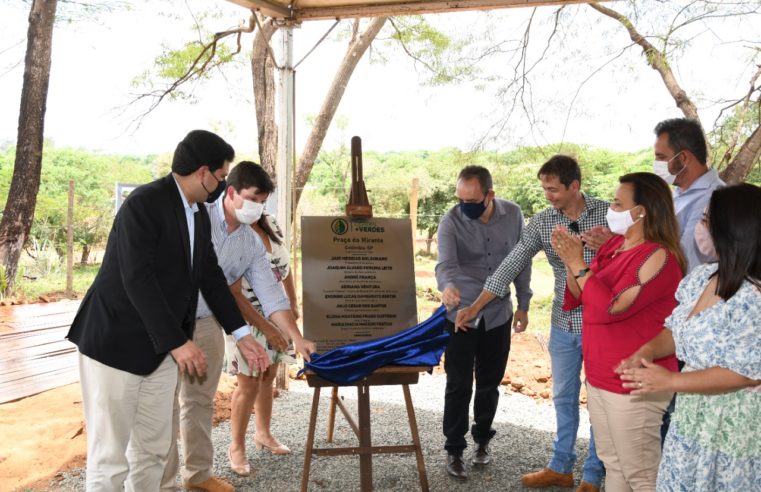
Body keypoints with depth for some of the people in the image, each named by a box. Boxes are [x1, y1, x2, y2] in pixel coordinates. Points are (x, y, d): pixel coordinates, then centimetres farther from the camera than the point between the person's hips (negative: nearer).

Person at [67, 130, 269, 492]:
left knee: (153, 449, 13)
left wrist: (242, 335, 9)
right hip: (115, 342, -8)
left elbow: (211, 278, 12)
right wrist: (177, 341, -23)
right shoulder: (144, 203, -17)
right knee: (110, 456, -1)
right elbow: (138, 279, -23)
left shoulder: (199, 215, 9)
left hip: (160, 346, 8)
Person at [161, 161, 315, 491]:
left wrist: (297, 339, -7)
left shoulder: (252, 243, 1)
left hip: (208, 323, 6)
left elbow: (271, 294, -1)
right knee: (167, 403, 0)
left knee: (201, 401, 15)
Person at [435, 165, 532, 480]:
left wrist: (523, 305, 4)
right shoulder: (451, 221, -16)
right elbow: (445, 262, -31)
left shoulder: (513, 215, -7)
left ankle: (482, 439, 34)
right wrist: (447, 286, -53)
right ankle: (454, 449, 16)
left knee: (490, 383, 14)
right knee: (459, 385, 1)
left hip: (498, 315, 3)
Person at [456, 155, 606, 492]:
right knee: (563, 397, 15)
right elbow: (511, 265, -2)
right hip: (564, 324, 3)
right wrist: (475, 306, -4)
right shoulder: (542, 222, -2)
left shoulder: (608, 214, -10)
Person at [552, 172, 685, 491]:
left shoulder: (658, 257, -19)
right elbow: (582, 297, 13)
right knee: (613, 464, 21)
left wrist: (579, 265, -17)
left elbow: (610, 307, -27)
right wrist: (569, 260, -3)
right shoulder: (614, 244, 6)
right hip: (599, 376, 9)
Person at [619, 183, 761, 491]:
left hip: (733, 428, -8)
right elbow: (678, 330, 13)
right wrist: (648, 351, -7)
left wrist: (670, 381, -23)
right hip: (691, 416, 8)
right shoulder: (702, 278, 2)